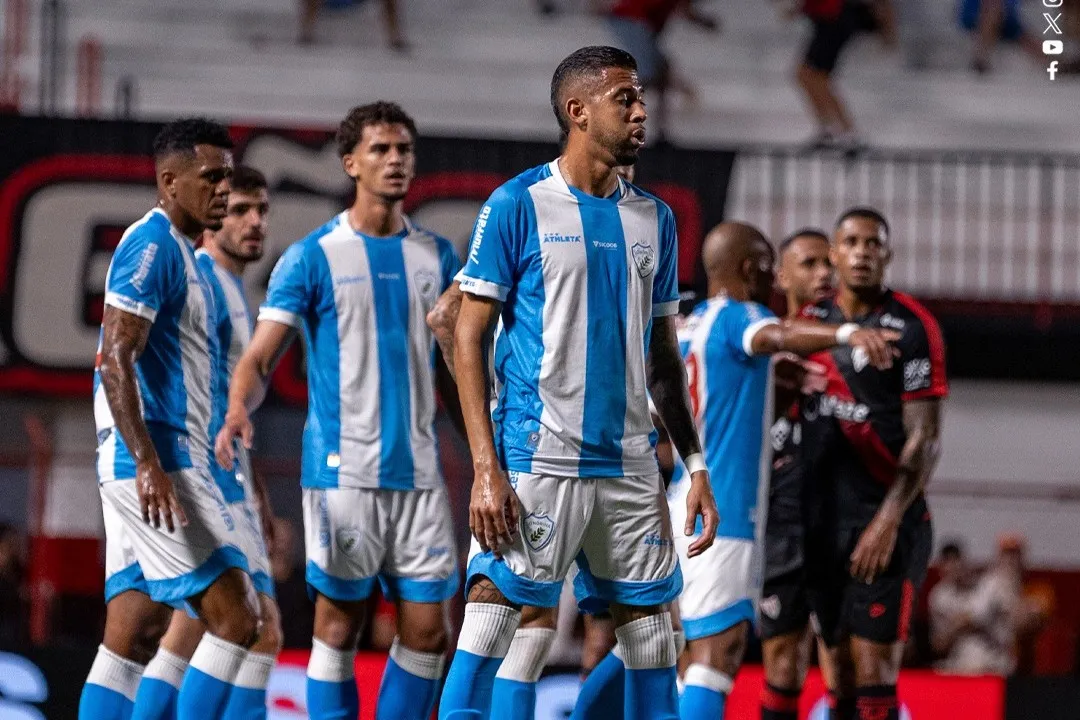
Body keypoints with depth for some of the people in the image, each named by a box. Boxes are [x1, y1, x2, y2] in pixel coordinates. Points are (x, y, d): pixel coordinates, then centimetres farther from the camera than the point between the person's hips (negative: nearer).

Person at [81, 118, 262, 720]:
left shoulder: (182, 252, 21)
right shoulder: (152, 246, -11)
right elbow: (115, 360, -20)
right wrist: (149, 464, -27)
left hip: (159, 465, 10)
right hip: (158, 461, -10)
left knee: (135, 636, 6)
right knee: (238, 617, -12)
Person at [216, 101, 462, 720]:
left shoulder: (437, 255, 12)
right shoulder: (313, 257, -1)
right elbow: (261, 358, -5)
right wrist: (239, 409, -24)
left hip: (419, 470, 4)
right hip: (343, 467, -4)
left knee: (428, 628, 0)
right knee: (340, 621, -1)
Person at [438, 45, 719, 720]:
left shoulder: (653, 217, 12)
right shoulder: (518, 205, -4)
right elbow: (469, 339, -6)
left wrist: (696, 466, 12)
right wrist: (487, 470, -14)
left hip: (631, 465, 6)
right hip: (538, 461, -6)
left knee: (651, 631, 6)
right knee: (491, 615, -10)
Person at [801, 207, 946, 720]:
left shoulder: (911, 327, -6)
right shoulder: (810, 320, 11)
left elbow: (925, 437, -10)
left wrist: (888, 520, -17)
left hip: (885, 521, -6)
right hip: (822, 518, 6)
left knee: (874, 670, -12)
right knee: (841, 673, 7)